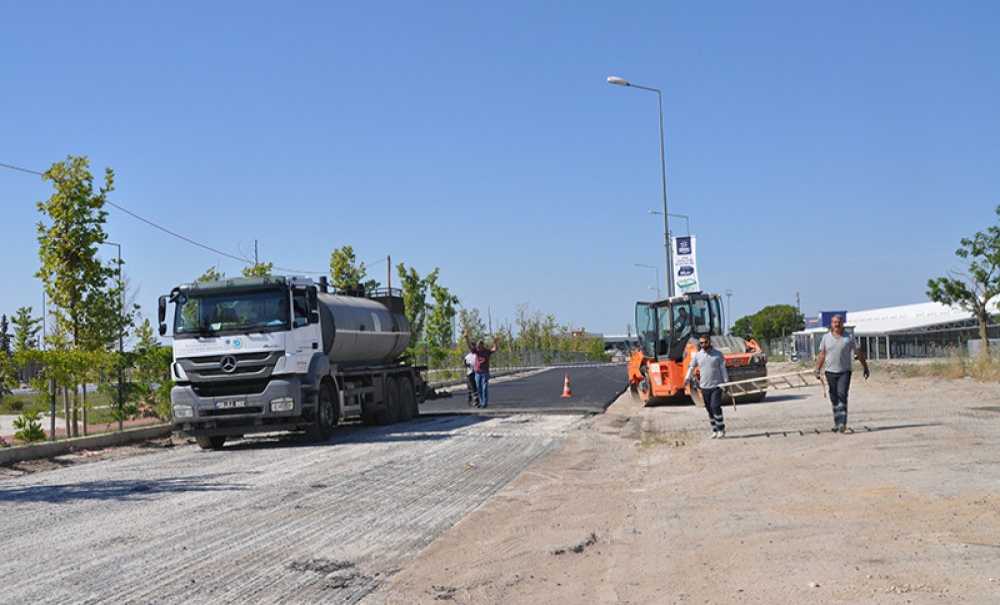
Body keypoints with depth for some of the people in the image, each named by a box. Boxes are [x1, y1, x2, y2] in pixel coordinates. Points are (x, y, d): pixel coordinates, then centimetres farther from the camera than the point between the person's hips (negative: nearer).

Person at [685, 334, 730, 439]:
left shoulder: (718, 354, -1)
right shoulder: (697, 355, 6)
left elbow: (723, 369, 0)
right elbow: (692, 367, 13)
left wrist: (726, 383, -4)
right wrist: (687, 378, 0)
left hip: (716, 385, -4)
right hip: (704, 386, 4)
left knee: (715, 407, -14)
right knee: (709, 409, 7)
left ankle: (721, 430, -4)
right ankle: (715, 430, 17)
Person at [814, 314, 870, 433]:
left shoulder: (848, 338, 3)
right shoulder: (826, 337, 7)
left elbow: (859, 353, 8)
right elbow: (822, 355, 8)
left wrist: (866, 368, 8)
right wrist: (817, 370, 0)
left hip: (845, 372, -2)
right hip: (830, 372, 2)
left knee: (842, 395, -16)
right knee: (834, 399, 8)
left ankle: (842, 424, -21)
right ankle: (837, 423, 19)